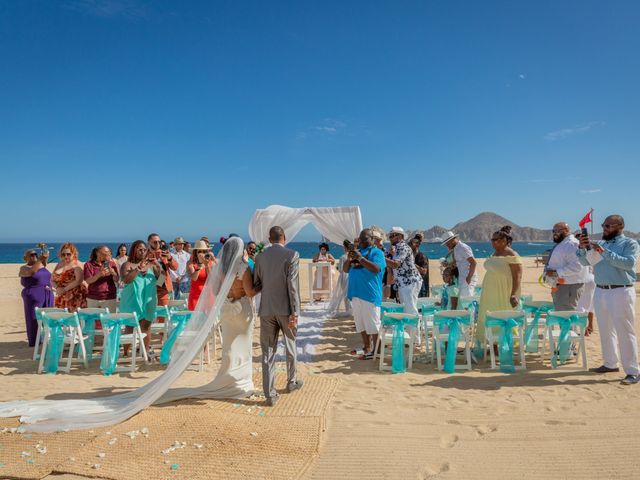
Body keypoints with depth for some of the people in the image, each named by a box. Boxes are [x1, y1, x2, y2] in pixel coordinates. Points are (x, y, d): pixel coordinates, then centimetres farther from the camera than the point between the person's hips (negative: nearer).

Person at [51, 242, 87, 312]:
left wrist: (64, 289, -16)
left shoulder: (76, 265, -3)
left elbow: (79, 281, -16)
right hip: (61, 298, 6)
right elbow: (52, 280, 15)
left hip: (75, 297, -6)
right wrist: (57, 288, -6)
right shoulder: (59, 265, 14)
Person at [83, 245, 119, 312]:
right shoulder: (89, 264, 3)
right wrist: (99, 275, -24)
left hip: (109, 298, 0)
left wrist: (113, 273, -20)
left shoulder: (112, 263, 5)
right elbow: (88, 281, -6)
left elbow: (117, 280, 2)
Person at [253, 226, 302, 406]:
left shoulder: (260, 257, 2)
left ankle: (270, 394, 8)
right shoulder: (292, 255, -8)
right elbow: (292, 285, -14)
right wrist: (294, 312, -14)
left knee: (268, 351, 7)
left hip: (266, 310, 2)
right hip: (285, 309, -2)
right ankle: (292, 381, 35)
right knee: (290, 346, 19)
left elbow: (256, 284, 7)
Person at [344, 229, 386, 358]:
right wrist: (348, 259, -4)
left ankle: (376, 350, 4)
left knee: (372, 323, -3)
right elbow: (345, 270, 16)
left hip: (370, 294, -7)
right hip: (356, 293, 7)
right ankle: (367, 347, 23)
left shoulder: (377, 252, -2)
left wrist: (360, 258, -22)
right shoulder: (356, 252, 18)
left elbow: (376, 268, -19)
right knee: (361, 323, 12)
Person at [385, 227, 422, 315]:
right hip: (404, 283, 10)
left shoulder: (402, 247, -13)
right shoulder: (399, 247, 19)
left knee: (411, 310, -11)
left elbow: (395, 264, -26)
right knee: (406, 309, 12)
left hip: (409, 282, -10)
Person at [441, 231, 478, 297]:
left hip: (467, 279, -9)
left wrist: (469, 278, -20)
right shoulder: (455, 249, 15)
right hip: (461, 279, 9)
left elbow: (473, 263, -19)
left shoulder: (463, 248, -12)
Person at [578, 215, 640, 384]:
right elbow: (585, 262, 11)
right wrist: (582, 248, -7)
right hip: (600, 291, 6)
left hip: (621, 292, -6)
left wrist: (605, 252, -24)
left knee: (625, 332, -6)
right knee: (605, 330, 14)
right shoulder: (600, 244, 14)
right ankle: (610, 363, 26)